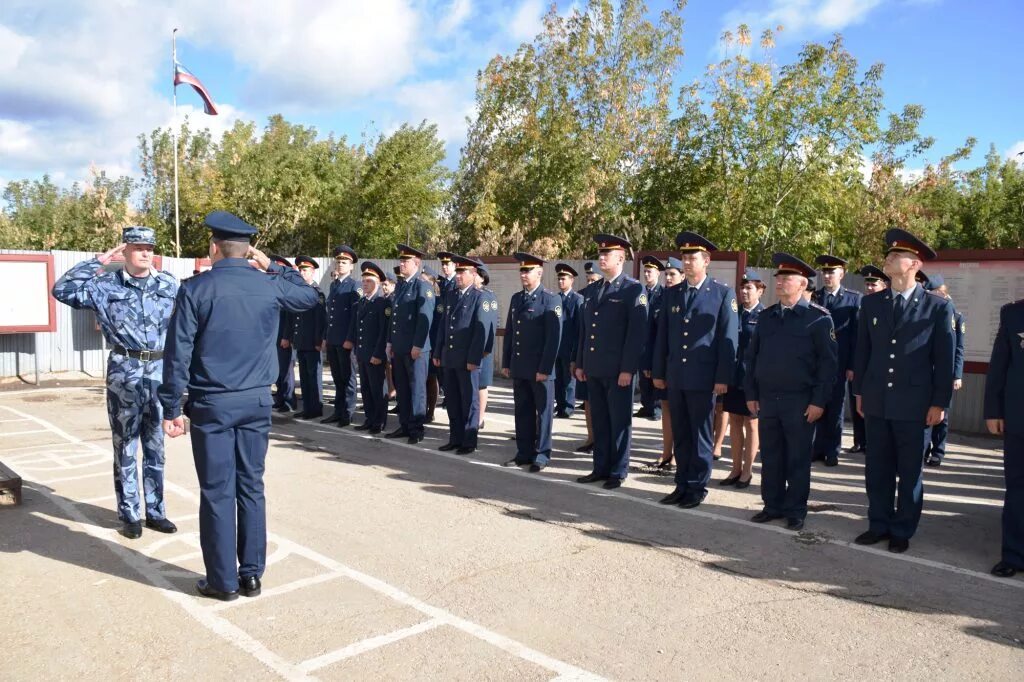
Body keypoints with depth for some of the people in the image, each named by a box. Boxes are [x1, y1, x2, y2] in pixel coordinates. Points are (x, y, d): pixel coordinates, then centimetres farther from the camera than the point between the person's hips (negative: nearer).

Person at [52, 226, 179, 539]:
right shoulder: (106, 285, 0)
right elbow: (62, 290, -10)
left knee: (155, 448, 12)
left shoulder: (169, 284, 6)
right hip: (124, 375, -2)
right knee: (125, 448, 7)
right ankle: (129, 514, 19)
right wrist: (98, 262, -9)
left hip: (160, 373, 2)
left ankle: (155, 511, 23)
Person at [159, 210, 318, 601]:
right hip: (257, 402, 3)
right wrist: (274, 267, 20)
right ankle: (252, 575, 18)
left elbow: (178, 354, -7)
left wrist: (171, 408, -1)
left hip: (211, 404, -3)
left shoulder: (195, 289, -6)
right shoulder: (270, 286, 1)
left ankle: (223, 581, 14)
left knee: (217, 492, 5)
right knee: (251, 487, 11)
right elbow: (312, 297, 21)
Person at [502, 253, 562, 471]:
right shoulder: (516, 298, 12)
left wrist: (544, 369, -16)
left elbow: (553, 338, -13)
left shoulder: (551, 300, -8)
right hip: (519, 368, 6)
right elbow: (509, 333, 15)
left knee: (542, 412, 5)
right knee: (522, 412, 12)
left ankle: (541, 455, 15)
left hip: (540, 369, -6)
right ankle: (524, 452, 22)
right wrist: (506, 363, 11)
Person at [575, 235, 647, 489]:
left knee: (619, 421, 3)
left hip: (618, 370, -6)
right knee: (599, 420, 13)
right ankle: (601, 468, 22)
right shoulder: (593, 290, 15)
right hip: (594, 369, 6)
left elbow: (637, 332, -12)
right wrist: (580, 363, 13)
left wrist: (627, 369, -17)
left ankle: (618, 472, 13)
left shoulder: (634, 289, -6)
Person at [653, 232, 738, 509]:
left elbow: (728, 339, -5)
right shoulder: (671, 294, 11)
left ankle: (697, 488, 15)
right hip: (675, 377, 4)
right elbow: (662, 336, 13)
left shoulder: (723, 293, -2)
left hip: (703, 378, -4)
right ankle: (682, 484, 21)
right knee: (680, 435, 11)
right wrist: (658, 372, 10)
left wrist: (723, 378, -10)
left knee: (700, 435, 4)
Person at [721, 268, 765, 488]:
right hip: (732, 377, 5)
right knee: (734, 422, 11)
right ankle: (736, 469, 22)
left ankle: (747, 471, 17)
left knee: (751, 424, 7)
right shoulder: (733, 313, 7)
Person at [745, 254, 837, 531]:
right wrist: (751, 394, 7)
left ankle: (795, 511, 17)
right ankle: (772, 505, 23)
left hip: (800, 401, -4)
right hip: (766, 399, 4)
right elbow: (751, 356, 12)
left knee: (798, 460, 6)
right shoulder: (766, 316, 10)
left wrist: (819, 401, -12)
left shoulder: (819, 317, -5)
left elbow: (828, 361, -8)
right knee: (770, 458, 11)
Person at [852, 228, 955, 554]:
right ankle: (879, 525, 24)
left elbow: (944, 359, -3)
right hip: (876, 401, 3)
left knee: (909, 471, 8)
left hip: (913, 404, -3)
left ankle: (902, 531, 21)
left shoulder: (937, 307, -4)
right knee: (877, 469, 11)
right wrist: (859, 391, 10)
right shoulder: (871, 303, 6)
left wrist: (940, 403, -5)